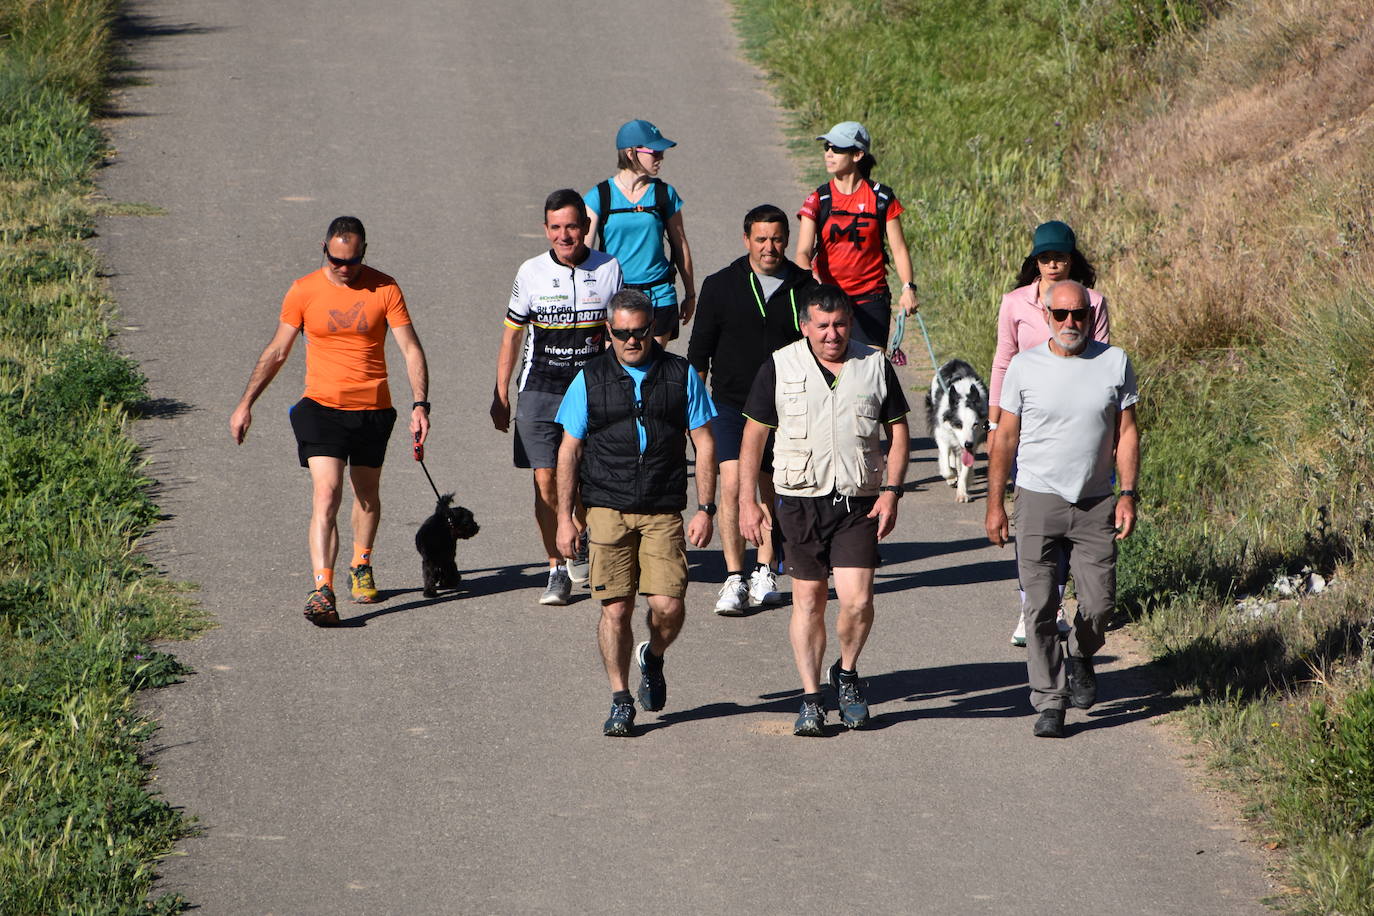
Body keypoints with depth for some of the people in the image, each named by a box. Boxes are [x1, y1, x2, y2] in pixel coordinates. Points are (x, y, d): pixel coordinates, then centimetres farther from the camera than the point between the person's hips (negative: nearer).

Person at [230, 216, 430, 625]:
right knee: (326, 494, -16)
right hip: (321, 407, -1)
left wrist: (420, 404, -16)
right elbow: (276, 352, 7)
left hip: (373, 409, 1)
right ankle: (322, 590, -25)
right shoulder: (304, 291, -2)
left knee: (366, 493, 17)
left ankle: (361, 567, 42)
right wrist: (246, 403, 5)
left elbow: (411, 349, -4)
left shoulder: (384, 289, -3)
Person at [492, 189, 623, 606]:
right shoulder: (531, 273, 0)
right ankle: (557, 569, 2)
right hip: (540, 391, 0)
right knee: (546, 481, -7)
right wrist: (500, 395, 8)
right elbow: (512, 335, 8)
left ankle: (580, 543, 32)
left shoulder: (609, 270, 1)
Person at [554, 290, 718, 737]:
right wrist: (565, 516, 4)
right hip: (608, 510, 0)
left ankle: (653, 658, 24)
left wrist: (705, 509, 1)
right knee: (616, 608, -4)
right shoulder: (590, 380, 4)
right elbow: (569, 450, 9)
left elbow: (704, 444, 8)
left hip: (663, 511, 0)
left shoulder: (680, 375, 5)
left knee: (668, 607, -9)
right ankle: (620, 702, 8)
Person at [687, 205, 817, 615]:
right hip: (731, 406, -2)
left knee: (772, 492, 10)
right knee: (732, 485, -15)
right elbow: (698, 352, 5)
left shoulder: (804, 288, 3)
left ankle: (765, 572, 25)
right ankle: (734, 579, -14)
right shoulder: (720, 286, 0)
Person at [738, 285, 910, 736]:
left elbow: (898, 431, 10)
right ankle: (810, 698, 11)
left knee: (856, 599, -11)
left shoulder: (875, 366, 3)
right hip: (801, 500, 0)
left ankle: (846, 673, 15)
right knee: (808, 600, 3)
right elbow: (754, 436, 5)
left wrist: (891, 490, -2)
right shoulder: (779, 368, 1)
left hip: (858, 502, 0)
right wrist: (747, 501, 0)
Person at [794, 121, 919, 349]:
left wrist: (908, 288, -13)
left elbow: (899, 248, 1)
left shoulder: (881, 198, 0)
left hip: (871, 298, -1)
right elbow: (803, 252, -8)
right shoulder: (818, 200, 1)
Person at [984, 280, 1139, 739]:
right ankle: (1049, 702, -1)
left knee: (1099, 602, 0)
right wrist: (995, 503, 3)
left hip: (1096, 504, 1)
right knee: (1040, 605, -7)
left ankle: (1081, 658, 33)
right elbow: (1006, 437, 5)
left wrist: (1128, 493, -3)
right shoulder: (1025, 366, 0)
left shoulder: (1114, 363, 2)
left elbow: (1126, 431, 6)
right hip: (1038, 499, -1)